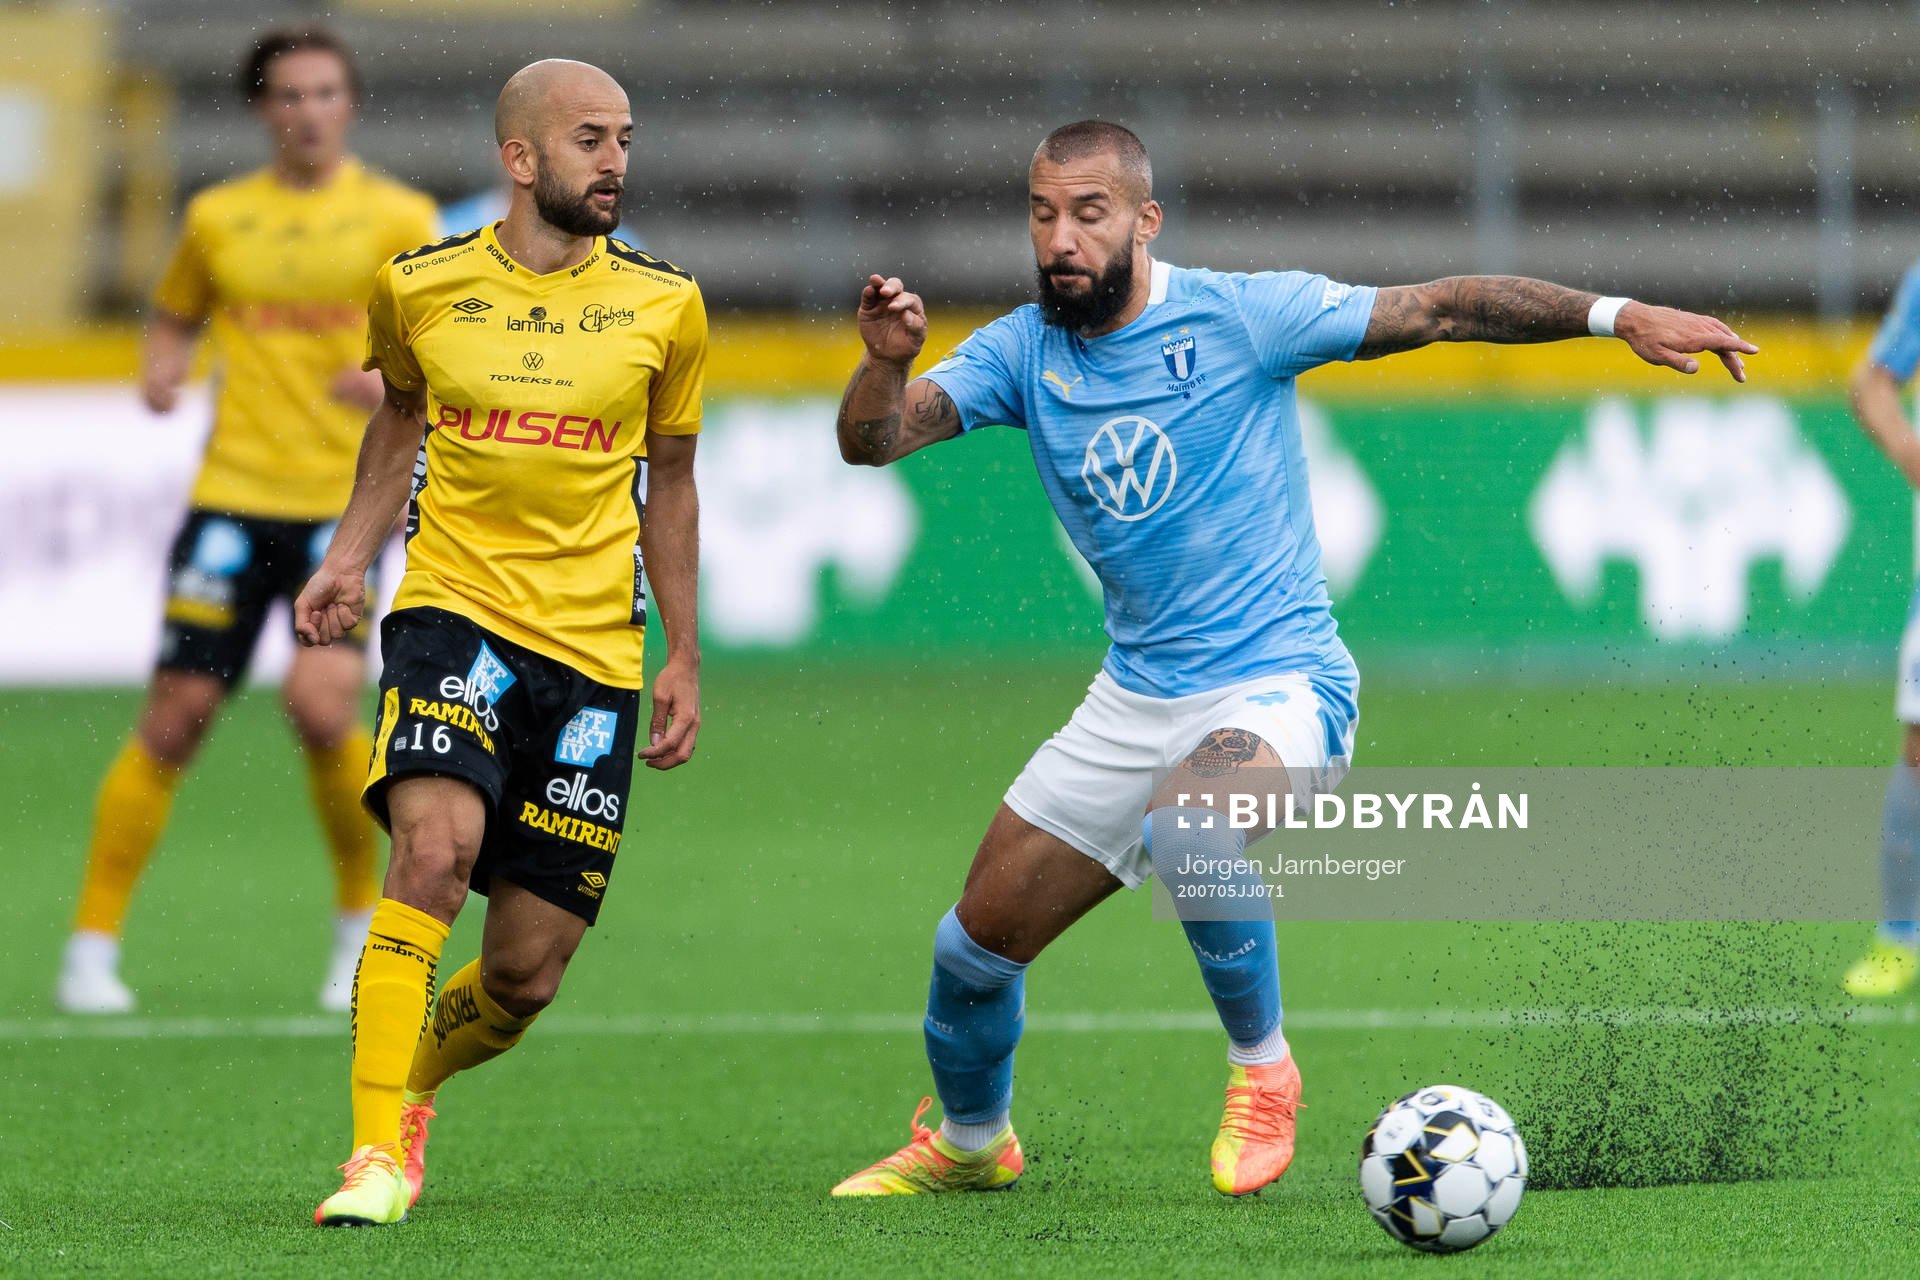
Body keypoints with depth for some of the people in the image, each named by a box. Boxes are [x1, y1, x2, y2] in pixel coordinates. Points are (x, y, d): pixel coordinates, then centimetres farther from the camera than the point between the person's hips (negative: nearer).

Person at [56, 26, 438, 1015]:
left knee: (320, 701, -19)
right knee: (176, 713, -2)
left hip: (346, 498, -2)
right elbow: (171, 319, 24)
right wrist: (161, 371, 2)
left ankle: (364, 918, 3)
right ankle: (92, 946, 7)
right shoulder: (218, 217, 11)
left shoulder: (397, 218, 4)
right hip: (234, 491, 2)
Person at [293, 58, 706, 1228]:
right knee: (435, 853, -28)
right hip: (454, 609, -1)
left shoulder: (664, 303, 4)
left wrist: (684, 658, 13)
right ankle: (376, 1152, -22)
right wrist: (352, 554, 10)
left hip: (593, 647, 1)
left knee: (528, 974, 1)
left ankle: (411, 1087, 33)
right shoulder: (421, 287, 2)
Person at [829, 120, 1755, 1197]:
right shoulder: (1023, 353, 2)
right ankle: (969, 1144, 38)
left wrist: (1615, 314, -19)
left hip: (1277, 685, -6)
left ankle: (1261, 1061, -13)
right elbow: (873, 440, -9)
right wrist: (886, 360, -32)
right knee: (979, 943, 8)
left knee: (1184, 825, -38)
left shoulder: (1238, 317, -10)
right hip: (1136, 699, 6)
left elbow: (1440, 308, -10)